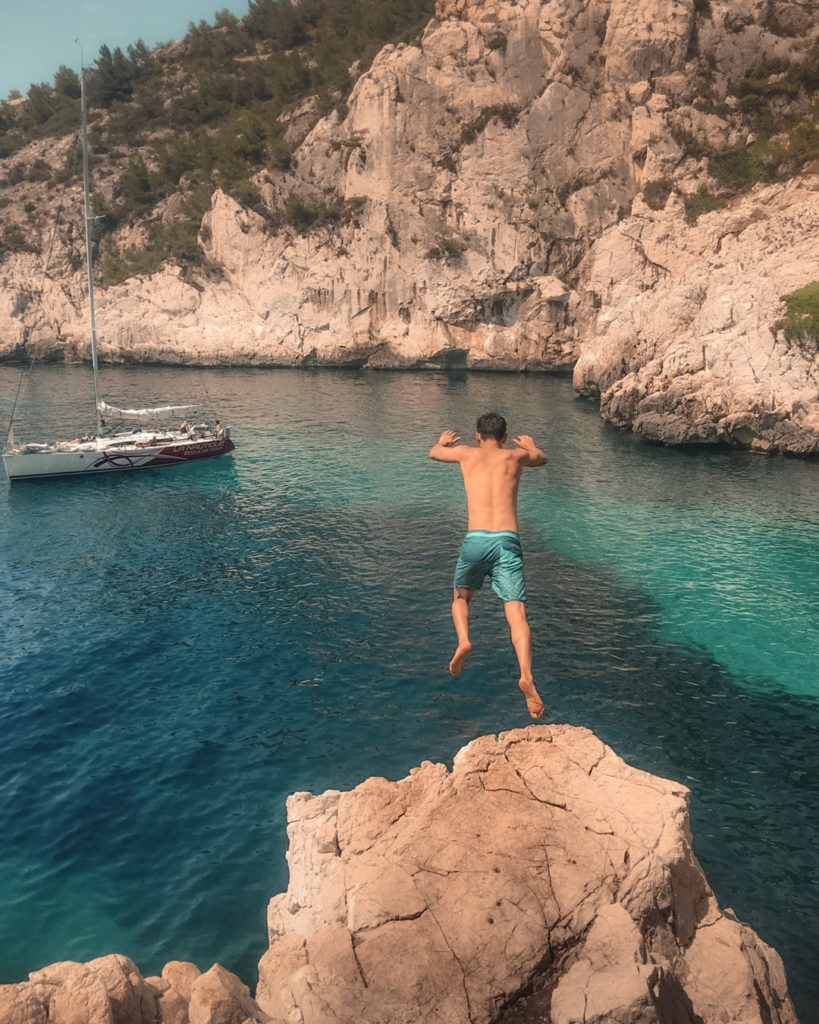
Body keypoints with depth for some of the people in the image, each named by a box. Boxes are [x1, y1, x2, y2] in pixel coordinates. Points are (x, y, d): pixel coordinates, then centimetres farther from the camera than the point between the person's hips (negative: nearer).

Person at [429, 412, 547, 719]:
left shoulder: (468, 453, 15)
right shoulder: (515, 455, 17)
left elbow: (434, 453, 37)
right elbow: (542, 459, 41)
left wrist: (443, 440, 60)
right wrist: (531, 445, 63)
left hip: (475, 540, 0)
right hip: (507, 541, 0)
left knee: (461, 597, 25)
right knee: (516, 613, -7)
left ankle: (463, 640, -3)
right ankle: (526, 675, -27)